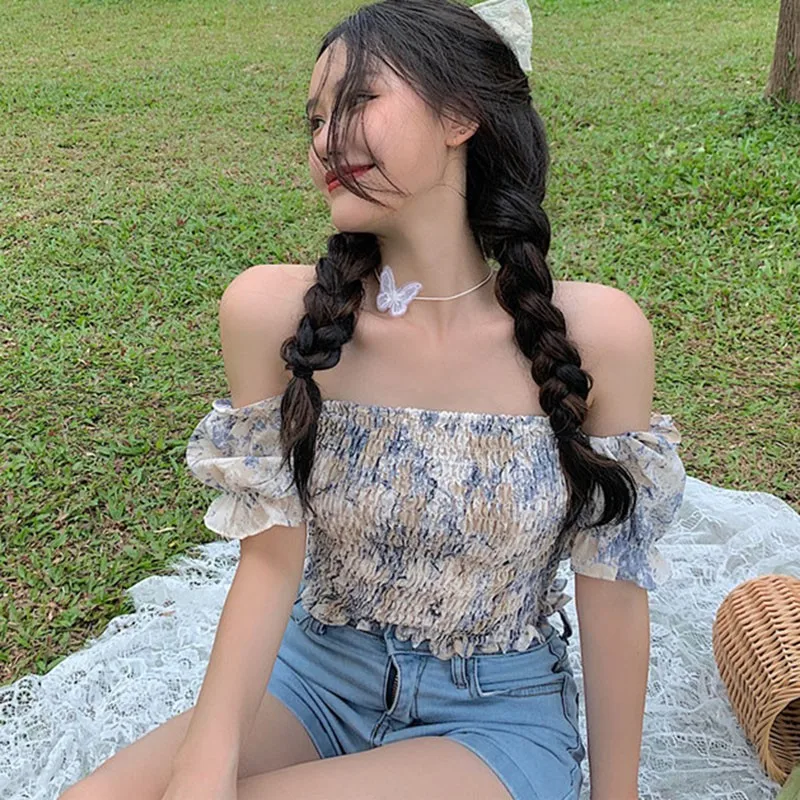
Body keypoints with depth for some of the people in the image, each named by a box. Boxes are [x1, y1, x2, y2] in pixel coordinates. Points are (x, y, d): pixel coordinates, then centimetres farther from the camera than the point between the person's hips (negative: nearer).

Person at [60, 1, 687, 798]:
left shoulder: (596, 334, -18)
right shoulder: (273, 311, -14)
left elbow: (611, 586, -8)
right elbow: (271, 557, -10)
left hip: (497, 714, -1)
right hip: (316, 678, 2)